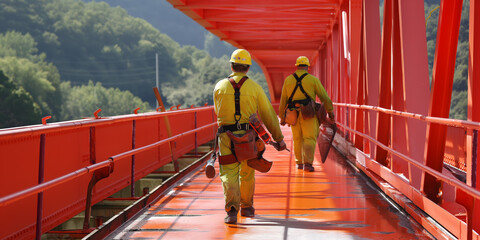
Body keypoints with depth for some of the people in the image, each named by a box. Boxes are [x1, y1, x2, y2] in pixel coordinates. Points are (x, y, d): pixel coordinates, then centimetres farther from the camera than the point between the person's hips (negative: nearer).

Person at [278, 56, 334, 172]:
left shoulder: (288, 79, 8)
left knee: (297, 139, 17)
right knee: (309, 139, -4)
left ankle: (299, 163, 23)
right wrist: (330, 111, 14)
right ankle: (307, 163, -18)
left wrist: (282, 117, 18)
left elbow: (283, 100, 10)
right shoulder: (313, 79, 0)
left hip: (293, 114, 3)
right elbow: (324, 97, 3)